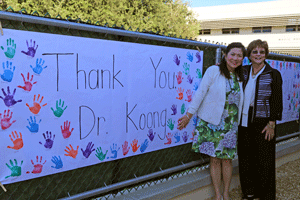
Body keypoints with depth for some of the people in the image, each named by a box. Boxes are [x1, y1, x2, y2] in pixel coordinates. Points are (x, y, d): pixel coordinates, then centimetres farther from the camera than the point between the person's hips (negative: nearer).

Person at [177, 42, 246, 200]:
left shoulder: (240, 77, 7)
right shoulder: (214, 71, -6)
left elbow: (241, 101, 14)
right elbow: (200, 93, -7)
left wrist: (239, 122, 12)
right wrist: (189, 115, -10)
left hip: (230, 125, 3)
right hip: (211, 123, -3)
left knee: (227, 158, 7)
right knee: (215, 159, 4)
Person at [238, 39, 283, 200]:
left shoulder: (273, 74, -3)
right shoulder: (243, 72, 8)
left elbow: (277, 101, -5)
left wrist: (271, 124, -11)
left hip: (262, 123, -4)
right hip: (244, 122, 4)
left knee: (264, 160, 2)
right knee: (245, 158, 10)